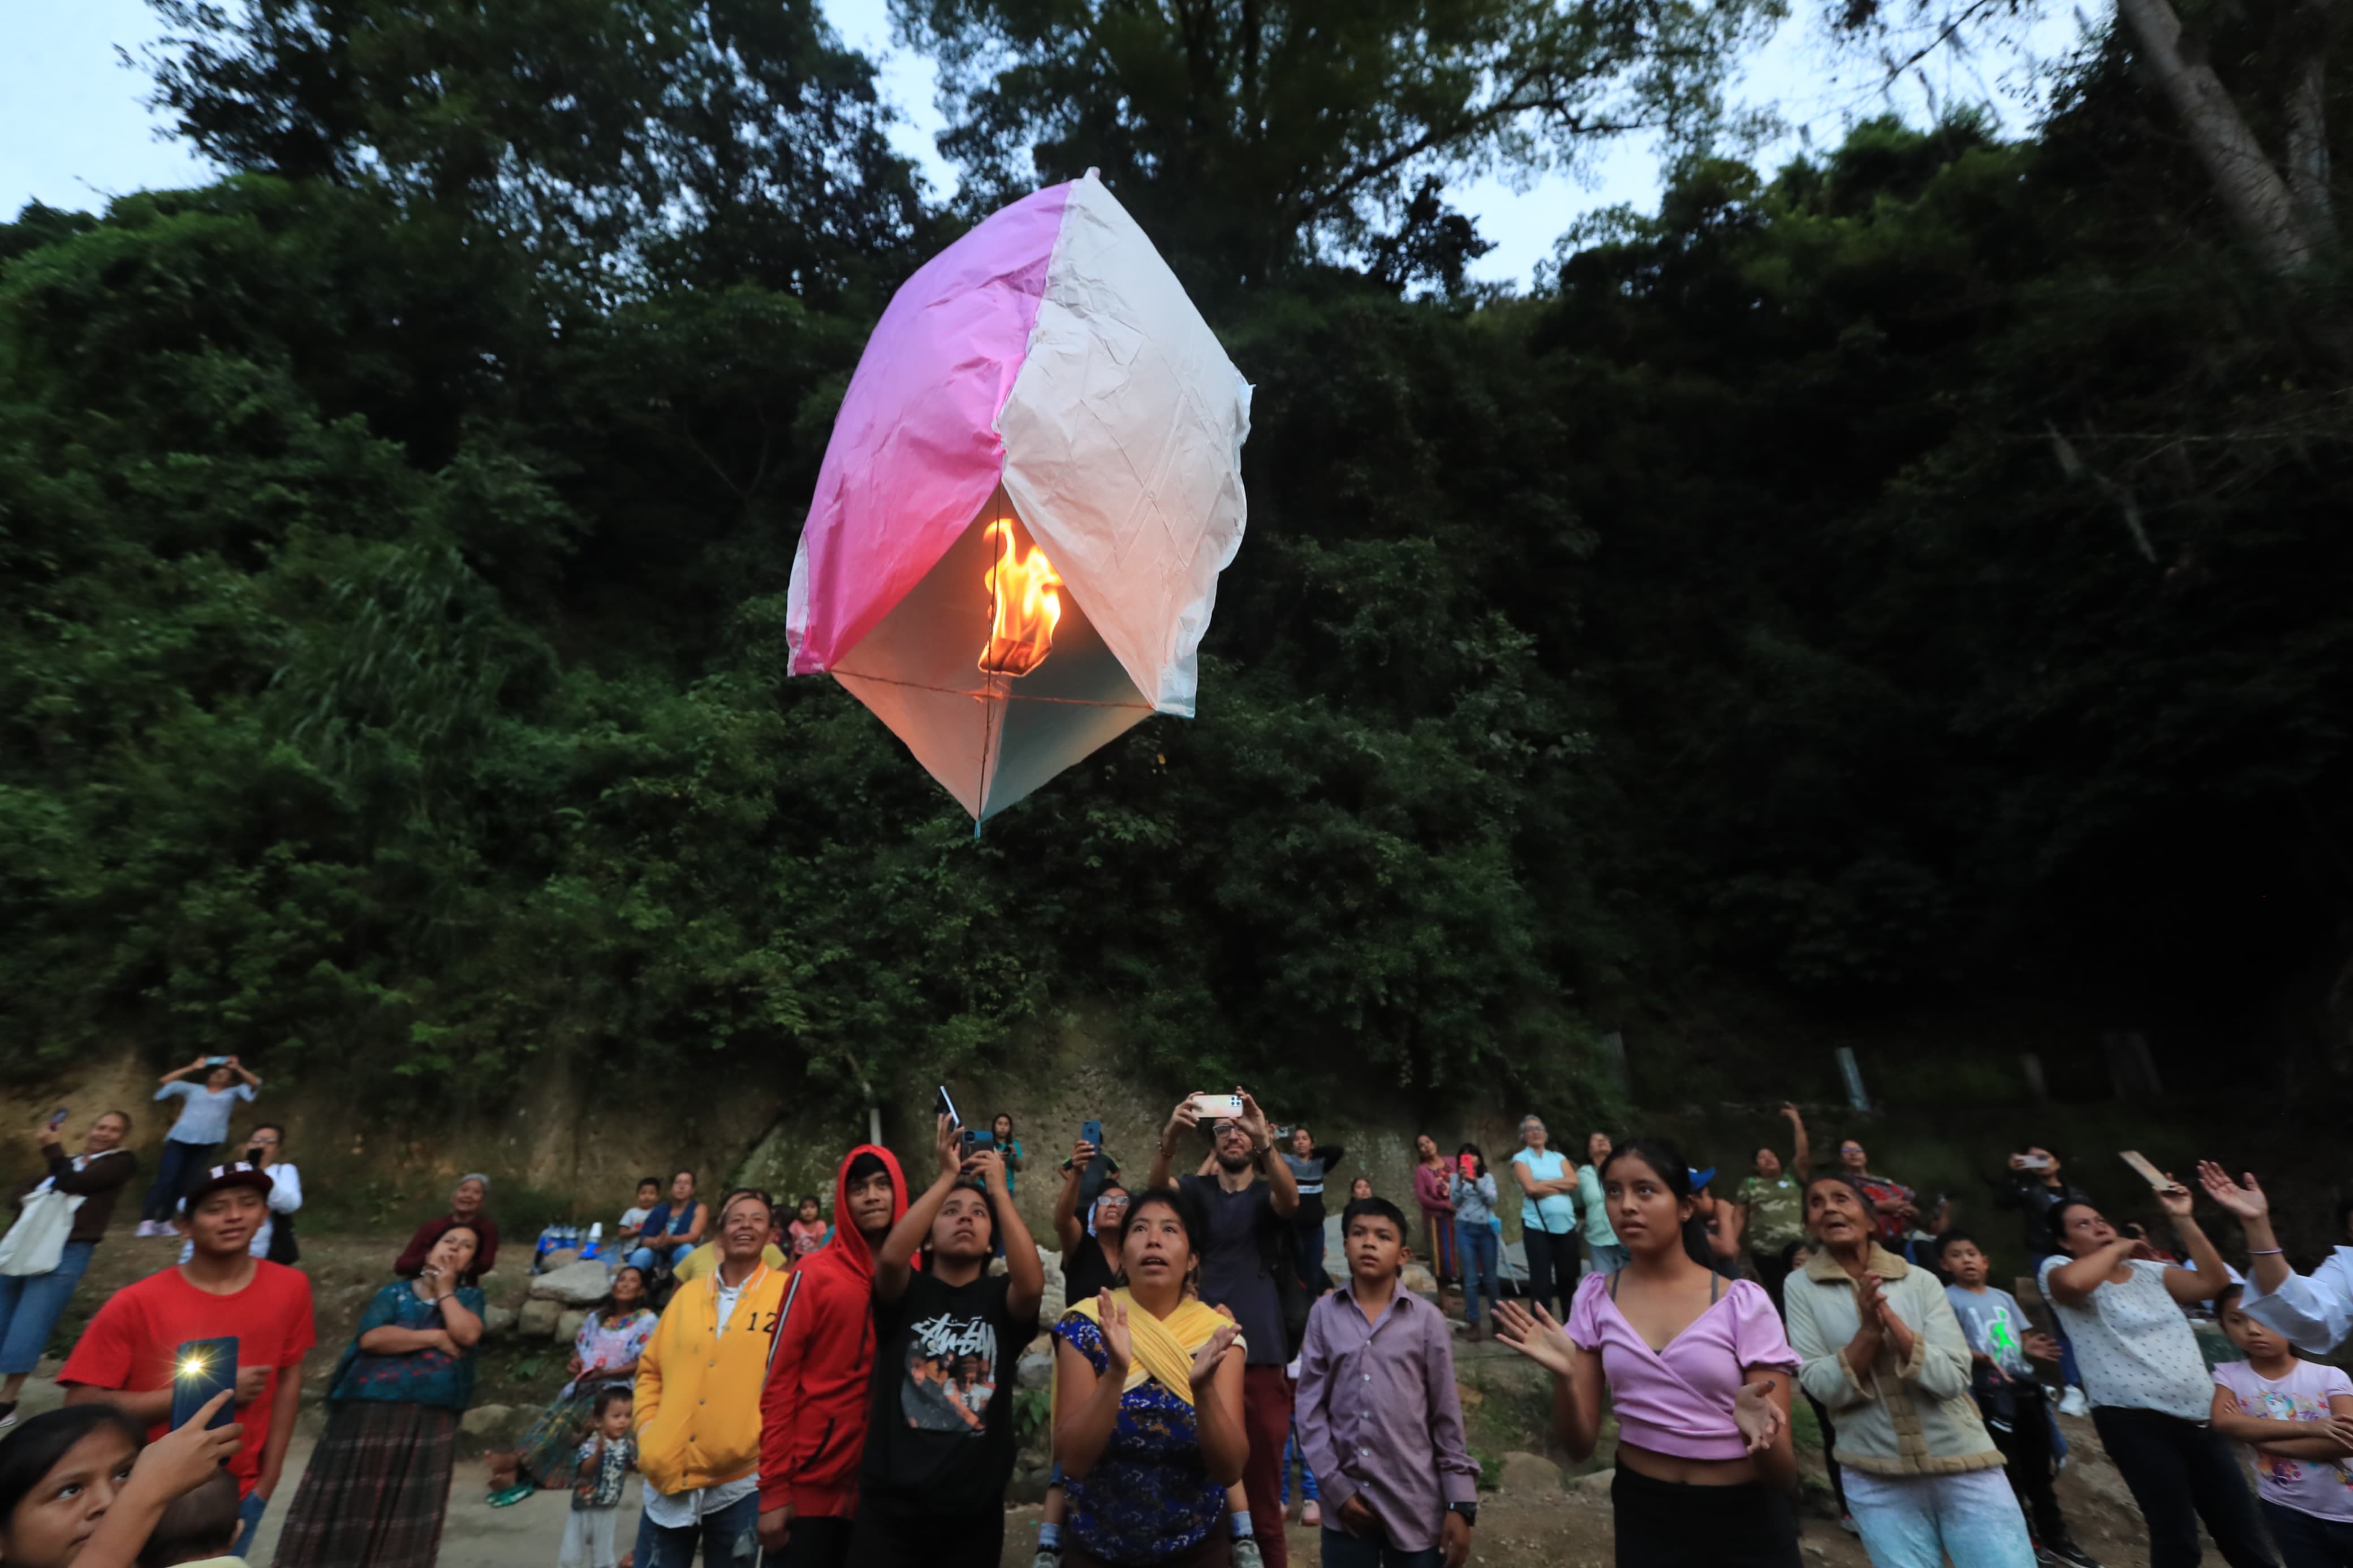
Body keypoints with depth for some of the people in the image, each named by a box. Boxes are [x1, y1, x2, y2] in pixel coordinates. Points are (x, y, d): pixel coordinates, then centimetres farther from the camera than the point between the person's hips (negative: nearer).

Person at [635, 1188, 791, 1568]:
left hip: (739, 1481, -3)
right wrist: (647, 1427, 4)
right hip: (669, 1475, 3)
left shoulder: (786, 1292, -6)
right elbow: (651, 1368, 16)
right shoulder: (688, 1294, 7)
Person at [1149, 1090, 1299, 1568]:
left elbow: (1290, 1199, -20)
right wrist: (1170, 1137, -37)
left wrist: (1265, 1141, -40)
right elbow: (1158, 1186, -15)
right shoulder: (1197, 1190, 6)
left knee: (1262, 1481, 4)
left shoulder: (1267, 1195, 4)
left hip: (1262, 1354, -1)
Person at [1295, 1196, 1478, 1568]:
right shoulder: (1323, 1315, -1)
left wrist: (1460, 1504, -1)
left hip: (1416, 1504, -1)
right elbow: (1310, 1408, 0)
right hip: (1348, 1504, 1)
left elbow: (1447, 1416, 1)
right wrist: (1336, 1487, -5)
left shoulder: (1427, 1319, -3)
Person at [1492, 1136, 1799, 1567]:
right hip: (1643, 1512, 2)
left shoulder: (1743, 1302, -14)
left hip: (1745, 1519, -2)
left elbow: (1784, 1475, -12)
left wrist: (1759, 1431, -34)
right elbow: (1580, 1444, -5)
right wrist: (1564, 1377, -25)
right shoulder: (1596, 1297, -7)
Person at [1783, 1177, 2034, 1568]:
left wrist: (1890, 1318, -23)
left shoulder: (1921, 1280, -4)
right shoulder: (1801, 1288, -6)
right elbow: (1823, 1387, -11)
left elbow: (1951, 1378, -11)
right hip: (1875, 1480, 0)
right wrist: (1868, 1330, -22)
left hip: (1964, 1466, 1)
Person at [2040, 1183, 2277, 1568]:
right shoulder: (2058, 1269, -5)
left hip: (2200, 1417, 6)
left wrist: (2183, 1220, 2)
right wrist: (2116, 1248, -11)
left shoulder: (2148, 1271, 15)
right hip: (2136, 1422, -6)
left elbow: (2214, 1283, 7)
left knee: (2244, 1535, 12)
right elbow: (2073, 1282, -28)